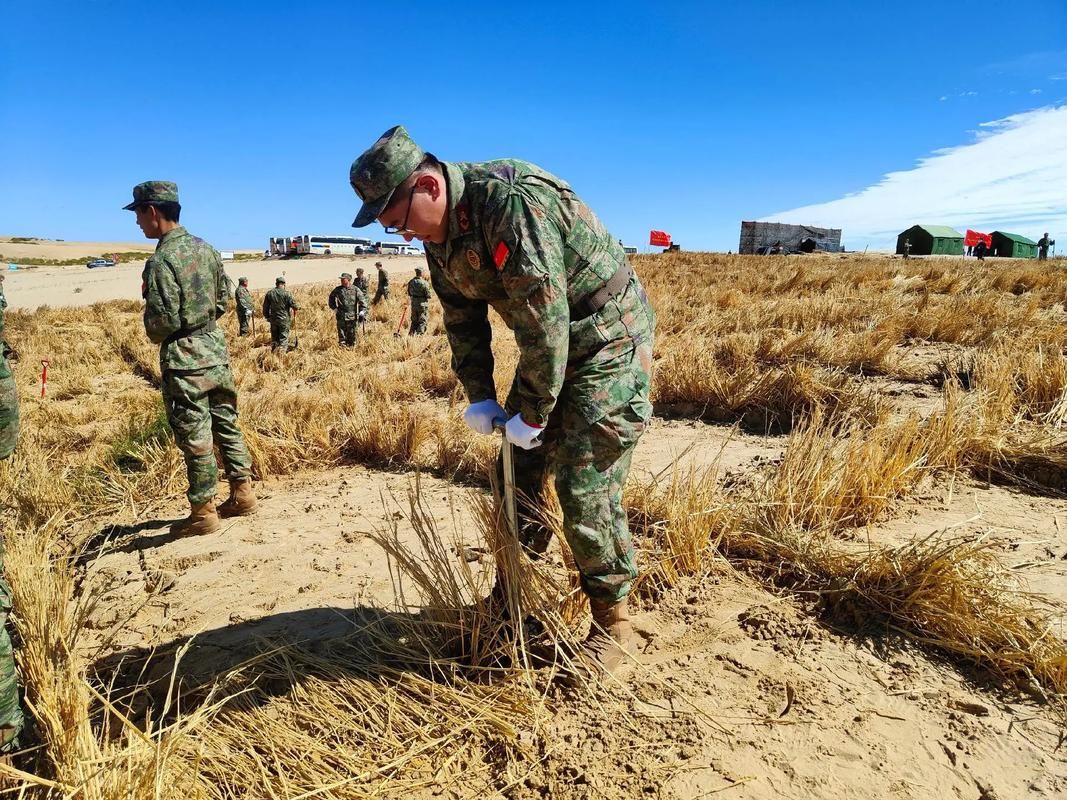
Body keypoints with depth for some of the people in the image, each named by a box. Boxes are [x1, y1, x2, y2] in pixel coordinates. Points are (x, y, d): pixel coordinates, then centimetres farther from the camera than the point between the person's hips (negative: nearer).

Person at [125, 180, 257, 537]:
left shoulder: (161, 261, -18)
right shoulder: (205, 248, 6)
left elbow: (161, 322, -18)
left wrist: (156, 335, 3)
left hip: (184, 358, -8)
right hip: (216, 346, 8)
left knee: (195, 438, 1)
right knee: (227, 424, 15)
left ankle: (203, 513, 12)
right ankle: (242, 494, 23)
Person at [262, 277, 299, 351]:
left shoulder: (269, 293, 5)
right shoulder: (286, 293, -9)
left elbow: (265, 307, 9)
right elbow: (293, 304, -10)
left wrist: (267, 317, 20)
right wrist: (297, 308, 12)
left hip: (273, 319, 4)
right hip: (284, 319, -4)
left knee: (274, 338, 15)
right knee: (283, 338, 0)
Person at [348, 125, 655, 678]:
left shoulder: (511, 201, -27)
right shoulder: (440, 236, 2)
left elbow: (542, 318, -29)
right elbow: (463, 321, 9)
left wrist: (533, 413, -21)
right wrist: (480, 397, 2)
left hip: (608, 340, -8)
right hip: (549, 348, 9)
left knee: (585, 488, -10)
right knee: (517, 472, 10)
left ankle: (611, 621, 9)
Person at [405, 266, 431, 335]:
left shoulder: (411, 282, 1)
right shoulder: (424, 283, -17)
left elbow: (409, 294, 10)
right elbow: (428, 295, -13)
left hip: (413, 303, 6)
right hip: (422, 304, -6)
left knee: (414, 321, 18)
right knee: (422, 321, 3)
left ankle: (411, 334, 19)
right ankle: (419, 334, -1)